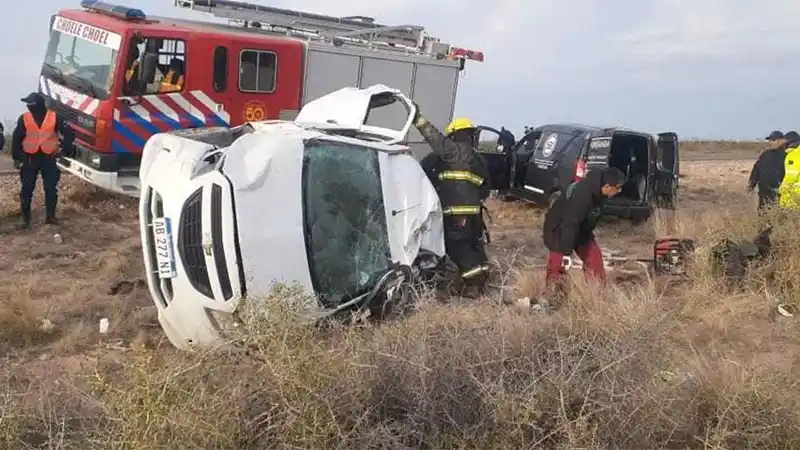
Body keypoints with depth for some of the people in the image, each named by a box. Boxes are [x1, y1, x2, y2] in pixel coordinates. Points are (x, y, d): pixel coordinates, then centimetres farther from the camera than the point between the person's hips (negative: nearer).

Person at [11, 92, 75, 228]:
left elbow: (69, 132, -3)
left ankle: (50, 216, 13)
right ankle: (25, 217, 11)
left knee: (51, 188, 2)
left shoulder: (54, 117, -6)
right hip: (30, 158, 1)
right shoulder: (24, 118, -2)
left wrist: (66, 148, -12)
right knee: (27, 189, 2)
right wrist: (16, 157, 2)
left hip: (48, 158, -1)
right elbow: (16, 138, 4)